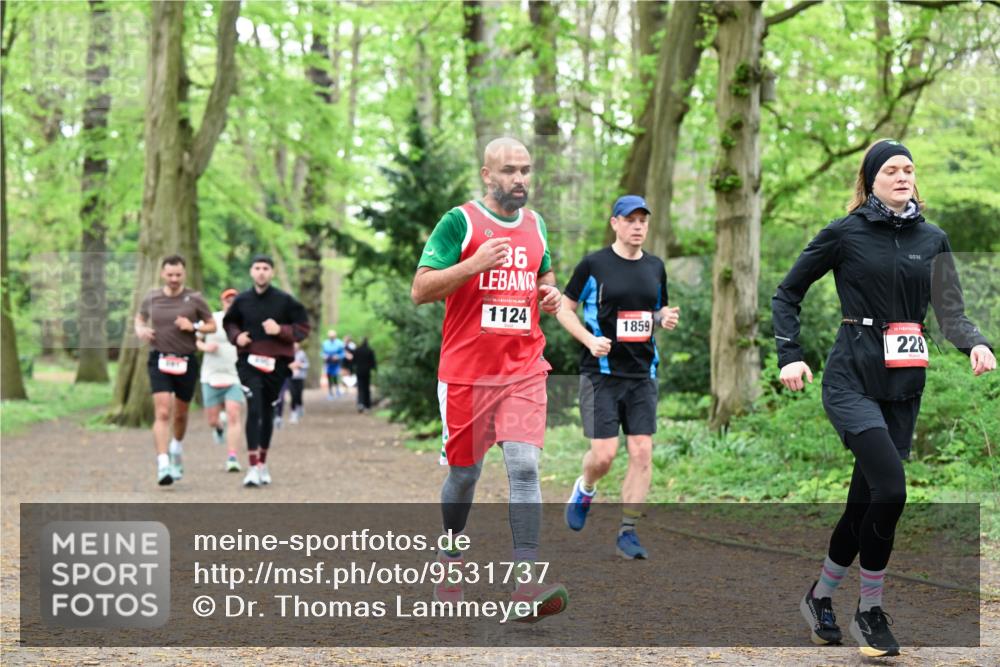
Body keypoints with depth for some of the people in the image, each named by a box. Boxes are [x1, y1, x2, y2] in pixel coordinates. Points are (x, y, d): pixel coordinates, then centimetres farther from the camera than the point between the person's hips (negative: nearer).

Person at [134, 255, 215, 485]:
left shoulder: (194, 299, -1)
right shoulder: (151, 298, 2)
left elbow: (212, 325, 6)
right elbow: (139, 318, 20)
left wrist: (194, 326, -13)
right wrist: (140, 331, -2)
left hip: (186, 361, 1)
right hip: (159, 360, -1)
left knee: (180, 414, 14)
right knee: (162, 412, -15)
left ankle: (177, 447, 46)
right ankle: (163, 465, -21)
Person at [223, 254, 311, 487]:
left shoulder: (285, 301, -2)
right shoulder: (242, 300, 2)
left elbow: (303, 328, 1)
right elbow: (229, 322, 19)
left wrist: (281, 330, -15)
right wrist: (236, 336, -2)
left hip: (276, 363, 1)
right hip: (249, 362, -1)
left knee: (267, 411, 12)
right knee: (254, 409, -15)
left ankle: (263, 462, 28)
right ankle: (254, 466, -19)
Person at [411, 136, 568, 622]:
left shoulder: (535, 225, 12)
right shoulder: (459, 223, -5)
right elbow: (420, 290, -9)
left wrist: (550, 294, 7)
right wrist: (475, 264, -22)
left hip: (524, 370, 3)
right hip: (466, 372, -3)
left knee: (525, 466, -13)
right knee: (464, 473, 8)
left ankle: (528, 585, -19)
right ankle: (449, 565, 33)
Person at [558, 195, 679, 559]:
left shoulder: (655, 267, 11)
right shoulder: (594, 264, -4)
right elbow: (564, 308, 1)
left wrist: (666, 318, -1)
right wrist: (590, 340, -14)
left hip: (642, 373, 4)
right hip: (601, 371, -4)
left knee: (642, 453, -4)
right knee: (604, 454, -9)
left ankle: (628, 531, 5)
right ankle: (584, 490, 25)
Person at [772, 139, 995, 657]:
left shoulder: (932, 240, 11)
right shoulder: (844, 234, -1)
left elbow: (950, 311, 6)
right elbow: (787, 294, 6)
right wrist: (790, 356, -4)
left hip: (904, 386, 5)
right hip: (852, 380, -4)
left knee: (866, 501, 7)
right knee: (890, 488, -21)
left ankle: (820, 596, 28)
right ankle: (870, 611, -6)